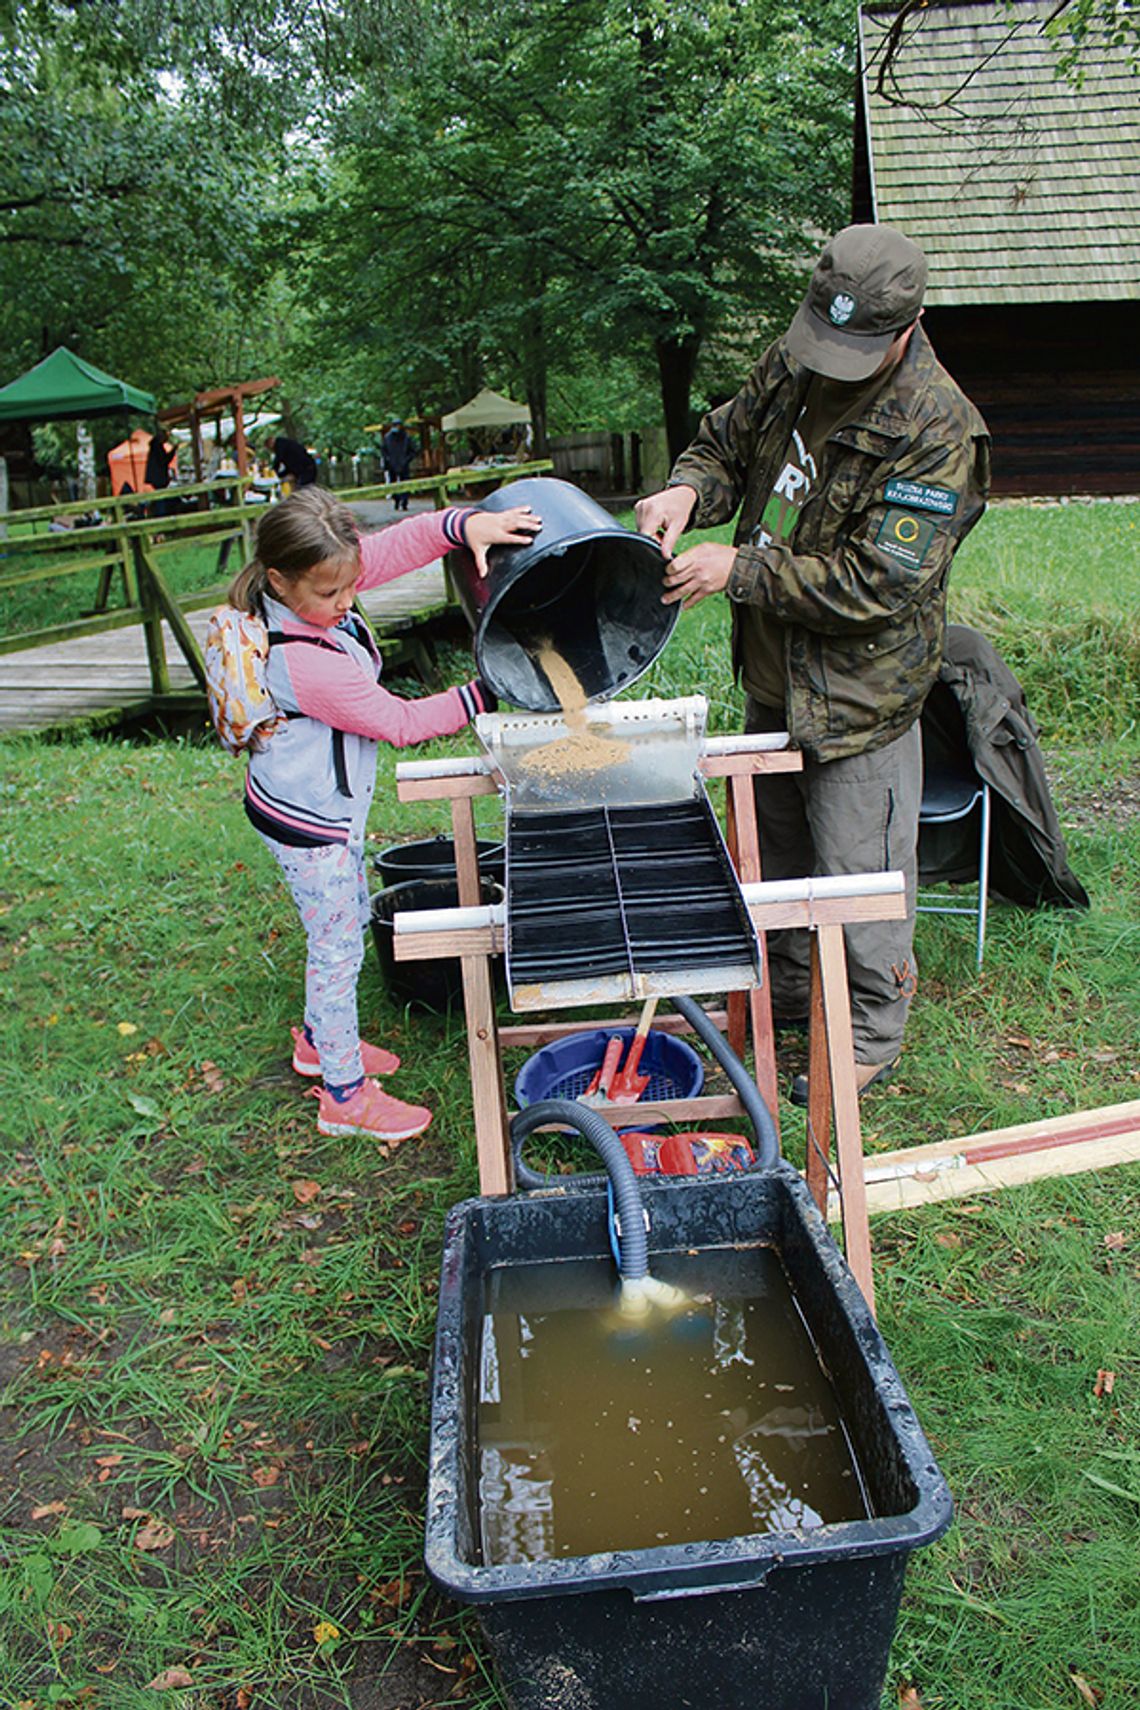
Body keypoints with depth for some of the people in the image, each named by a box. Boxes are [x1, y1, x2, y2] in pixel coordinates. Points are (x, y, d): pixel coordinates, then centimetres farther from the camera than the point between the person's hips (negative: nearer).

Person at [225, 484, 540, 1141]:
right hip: (308, 823, -9)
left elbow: (399, 543, -9)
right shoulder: (305, 663, -33)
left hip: (328, 804, 9)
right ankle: (346, 1095, 20)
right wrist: (490, 693, -19)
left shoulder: (317, 586, -10)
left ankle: (320, 1038, 45)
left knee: (348, 919, 24)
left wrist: (466, 524, -28)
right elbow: (402, 723, -24)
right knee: (338, 946, 4)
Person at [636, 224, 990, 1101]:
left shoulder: (937, 431, -24)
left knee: (859, 868, 4)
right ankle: (792, 984, 45)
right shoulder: (793, 365, -2)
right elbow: (728, 443, 13)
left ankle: (872, 1034, 26)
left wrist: (739, 570, -27)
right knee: (779, 843, 23)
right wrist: (688, 489, -11)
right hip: (774, 673, 8)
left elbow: (875, 584, -28)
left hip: (859, 691, -8)